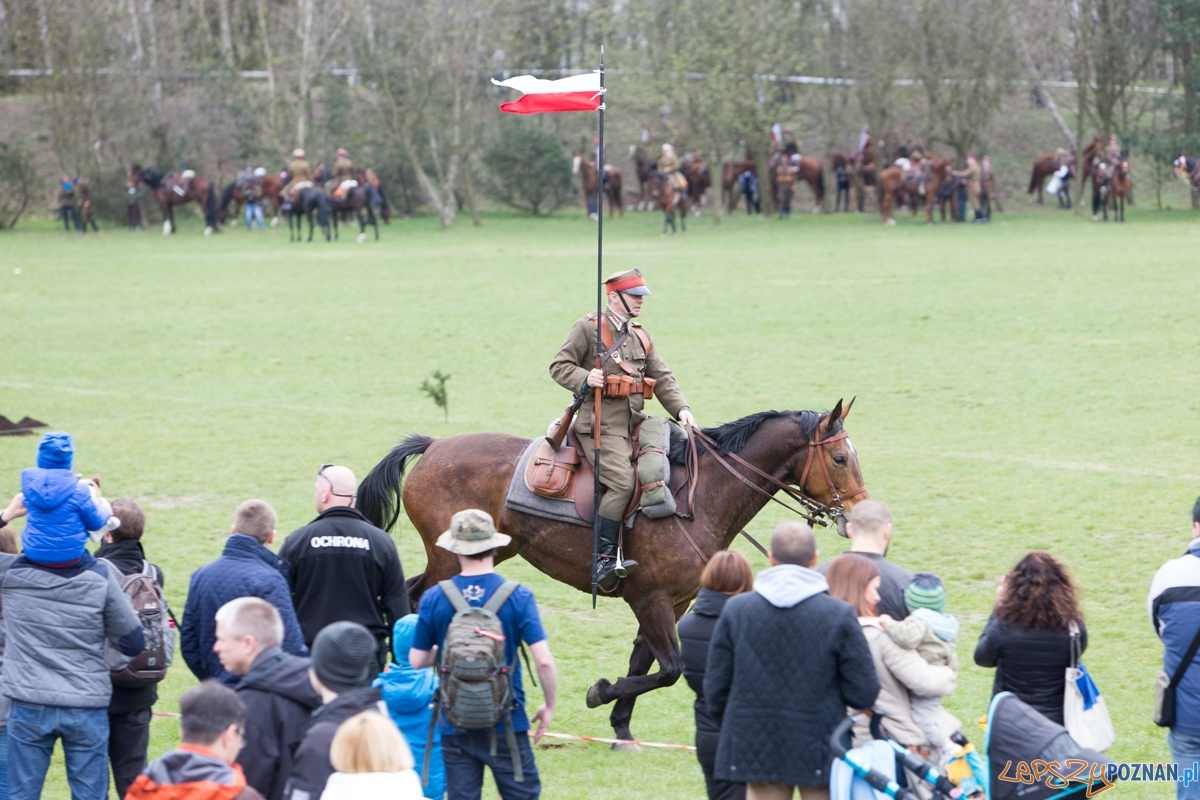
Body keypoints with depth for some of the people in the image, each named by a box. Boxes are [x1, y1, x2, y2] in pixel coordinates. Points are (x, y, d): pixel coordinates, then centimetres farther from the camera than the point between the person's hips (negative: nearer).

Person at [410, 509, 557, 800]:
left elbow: (417, 661, 0)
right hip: (506, 726, -2)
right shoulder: (518, 597, -10)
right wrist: (549, 706, 0)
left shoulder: (433, 599, -5)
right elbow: (543, 660, -15)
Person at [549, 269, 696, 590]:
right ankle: (603, 559, -20)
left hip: (636, 422, 7)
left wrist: (681, 408, 1)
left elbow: (663, 378, 17)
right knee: (622, 482, -23)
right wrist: (585, 379, -21)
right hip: (602, 424, -7)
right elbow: (559, 366, -1)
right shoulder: (588, 327, 1)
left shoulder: (640, 336, 21)